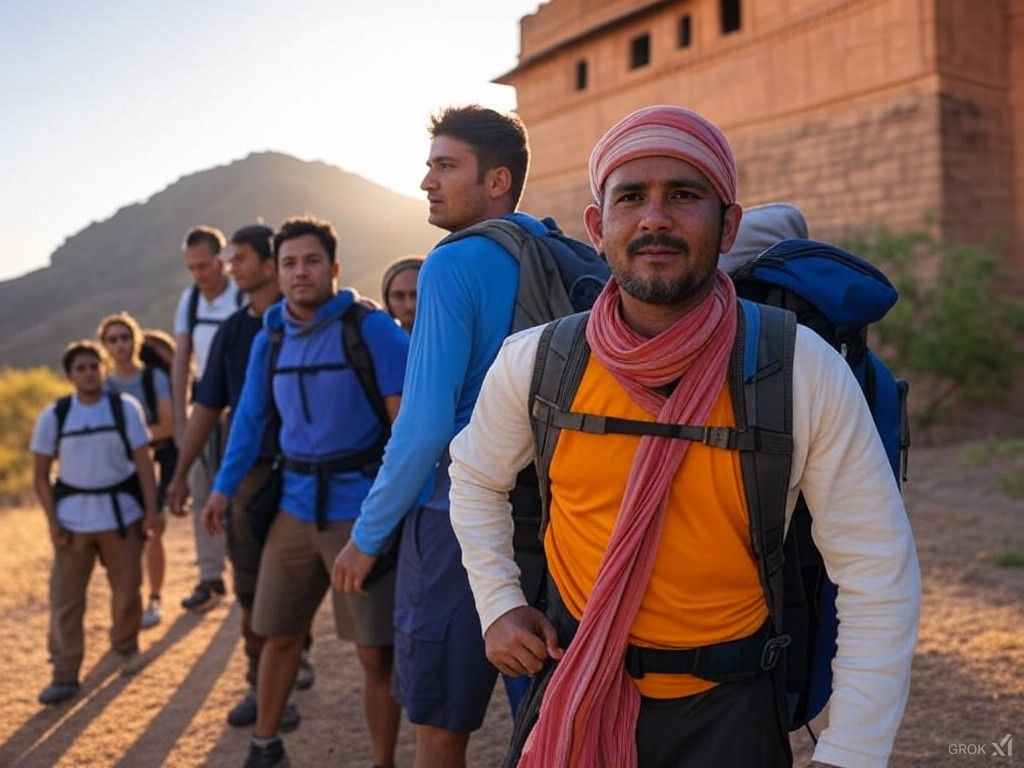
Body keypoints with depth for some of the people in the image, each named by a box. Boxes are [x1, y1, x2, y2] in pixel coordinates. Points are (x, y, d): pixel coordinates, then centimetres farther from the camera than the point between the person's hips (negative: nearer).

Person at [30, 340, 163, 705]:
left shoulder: (125, 408, -4)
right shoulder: (54, 415, -2)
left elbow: (143, 462, -4)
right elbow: (41, 475, 2)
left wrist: (151, 510, -10)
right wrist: (53, 523, -5)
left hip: (121, 514, 0)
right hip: (73, 518, 0)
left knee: (127, 591, 9)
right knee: (65, 599, 2)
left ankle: (125, 647, 36)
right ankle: (65, 676, 14)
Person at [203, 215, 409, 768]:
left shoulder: (370, 327, -10)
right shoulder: (270, 338, 9)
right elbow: (251, 416, 17)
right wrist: (224, 486, 16)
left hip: (361, 505, -5)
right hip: (296, 506, 6)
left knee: (375, 652, 1)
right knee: (278, 634, 17)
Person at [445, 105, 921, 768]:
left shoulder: (808, 374, -18)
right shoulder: (533, 363, -12)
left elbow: (877, 574, -11)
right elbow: (476, 478, 8)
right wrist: (498, 604, 0)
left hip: (728, 710, -1)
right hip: (574, 684, 2)